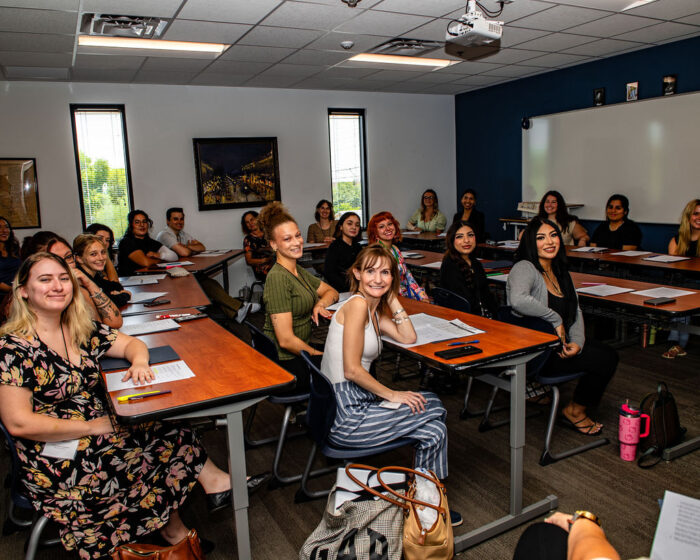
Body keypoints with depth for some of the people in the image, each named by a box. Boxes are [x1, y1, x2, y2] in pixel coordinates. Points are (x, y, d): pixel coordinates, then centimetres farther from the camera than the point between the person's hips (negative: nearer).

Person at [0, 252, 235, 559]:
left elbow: (132, 343, 14)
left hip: (101, 433, 7)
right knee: (173, 441, -18)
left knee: (170, 429, -15)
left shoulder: (81, 329, 6)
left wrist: (139, 361, -11)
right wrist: (90, 426, -17)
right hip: (59, 463, -7)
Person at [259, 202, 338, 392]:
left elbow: (331, 291, 20)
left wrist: (320, 304, -2)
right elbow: (286, 340, -21)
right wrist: (320, 355, -11)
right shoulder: (278, 278, -19)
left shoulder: (299, 271, 8)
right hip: (285, 364, -8)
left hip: (300, 352, 8)